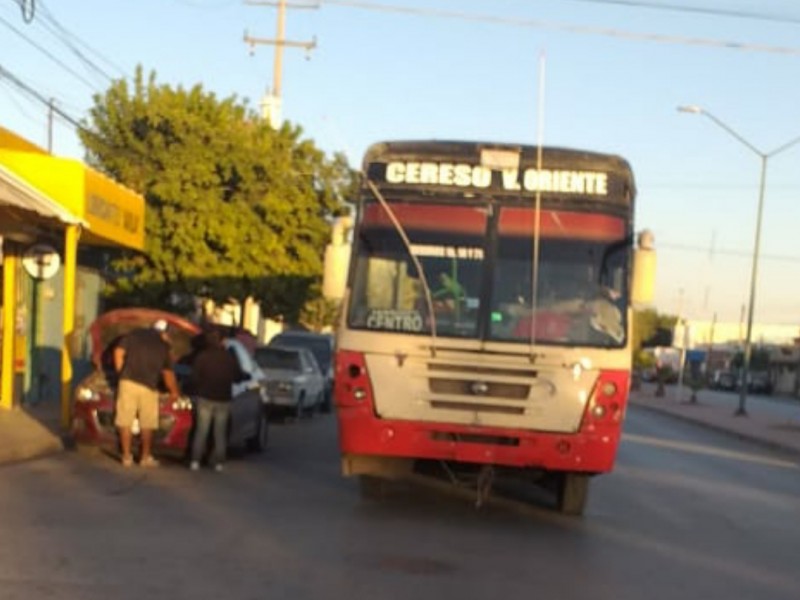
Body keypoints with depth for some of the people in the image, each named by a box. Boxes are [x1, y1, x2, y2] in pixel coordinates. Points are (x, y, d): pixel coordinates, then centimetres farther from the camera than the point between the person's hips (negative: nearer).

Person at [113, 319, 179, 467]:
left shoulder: (134, 334, 11)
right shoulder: (164, 346, 12)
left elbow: (119, 352, 4)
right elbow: (168, 372, 18)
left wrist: (120, 372, 14)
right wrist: (174, 391, 31)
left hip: (129, 382, 0)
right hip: (149, 387, 0)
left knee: (125, 421, 3)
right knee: (147, 424, 8)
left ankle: (127, 456, 2)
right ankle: (146, 457, 12)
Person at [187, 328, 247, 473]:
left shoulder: (202, 357, -7)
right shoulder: (230, 358, 1)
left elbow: (194, 378, -9)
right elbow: (238, 377, 9)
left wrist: (193, 390, 9)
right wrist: (246, 376, 31)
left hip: (205, 398, -2)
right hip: (224, 400, 2)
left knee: (201, 431, 3)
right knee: (220, 433, 8)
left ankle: (195, 461, -2)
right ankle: (218, 462, 6)